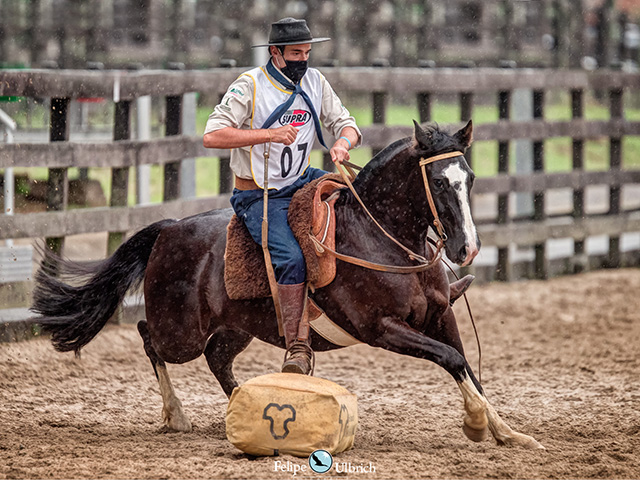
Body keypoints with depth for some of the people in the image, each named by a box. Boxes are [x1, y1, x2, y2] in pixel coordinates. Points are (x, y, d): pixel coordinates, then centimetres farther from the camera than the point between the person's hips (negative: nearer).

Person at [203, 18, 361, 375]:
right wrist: (269, 134, -27)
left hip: (302, 182, 6)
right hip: (260, 197, -6)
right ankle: (298, 347, -22)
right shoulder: (250, 86, -12)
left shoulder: (315, 81, 5)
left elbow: (345, 124, 9)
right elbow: (212, 136, -19)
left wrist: (344, 142, -17)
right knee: (292, 258, -27)